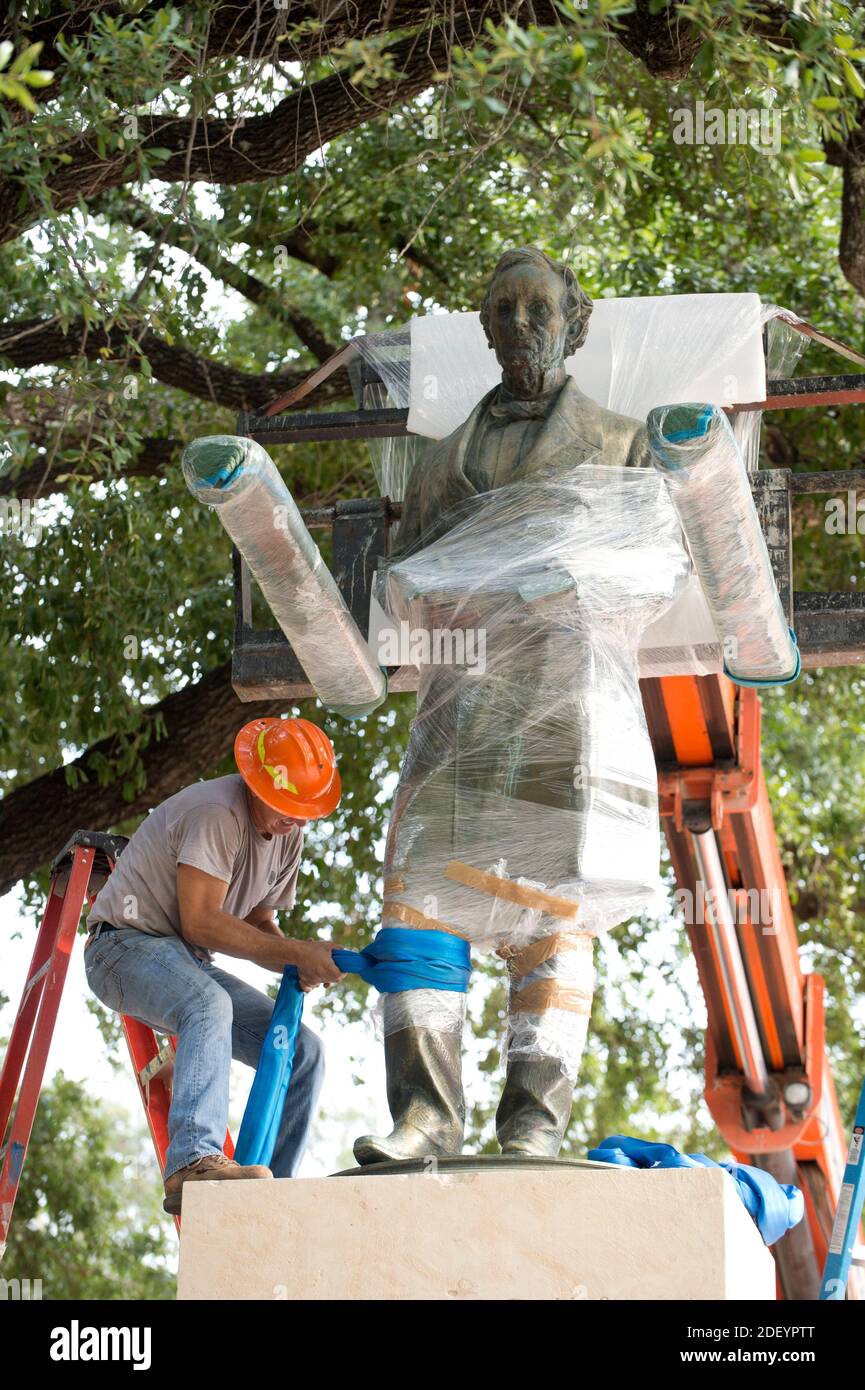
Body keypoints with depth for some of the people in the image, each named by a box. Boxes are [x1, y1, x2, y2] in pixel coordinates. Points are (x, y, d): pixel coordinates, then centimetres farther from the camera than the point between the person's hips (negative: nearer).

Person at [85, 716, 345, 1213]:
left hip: (190, 964, 9)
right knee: (209, 1006, -40)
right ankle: (194, 1162, -53)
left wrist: (301, 964, -7)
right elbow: (200, 923, -24)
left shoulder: (289, 836, 9)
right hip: (128, 944, -9)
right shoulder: (217, 812, -20)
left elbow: (256, 925, 15)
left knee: (304, 1051, -2)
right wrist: (296, 952, -24)